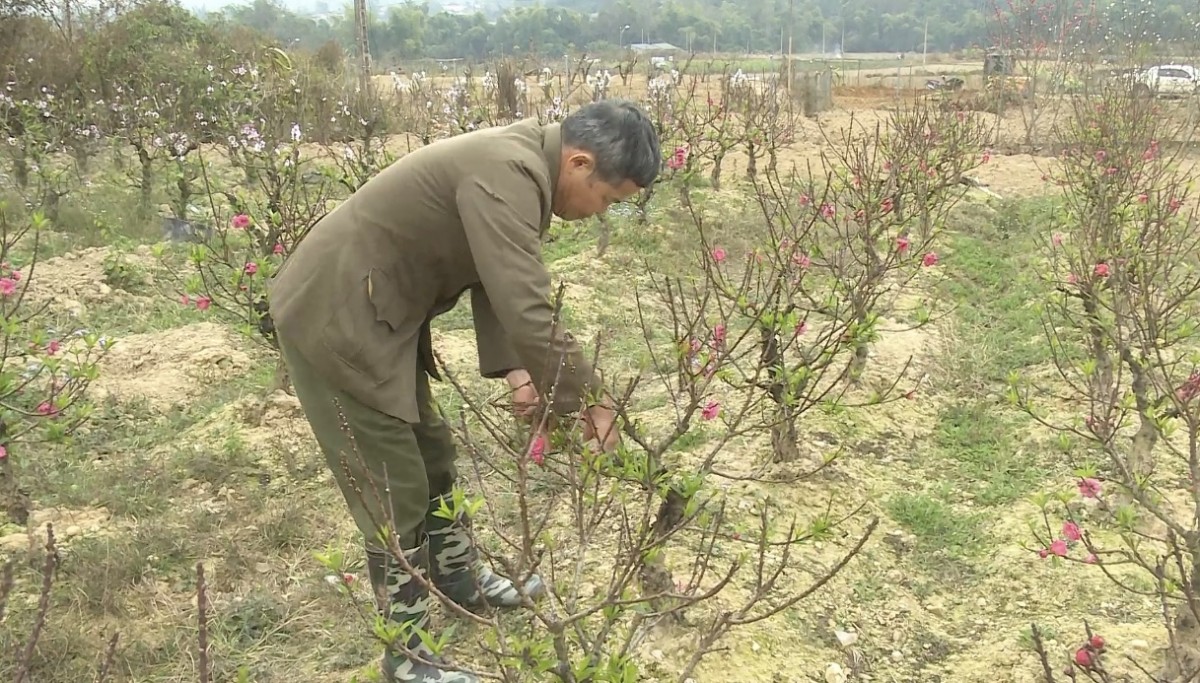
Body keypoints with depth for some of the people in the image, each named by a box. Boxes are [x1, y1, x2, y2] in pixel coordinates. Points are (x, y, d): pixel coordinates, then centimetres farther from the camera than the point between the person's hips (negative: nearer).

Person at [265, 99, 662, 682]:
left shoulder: (521, 161, 4)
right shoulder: (507, 173, -28)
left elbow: (500, 283, 7)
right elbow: (527, 313, -32)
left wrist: (514, 370, -4)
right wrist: (588, 399, -19)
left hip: (378, 315, 10)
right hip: (334, 319, -10)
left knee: (430, 455, 22)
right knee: (393, 489, 0)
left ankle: (463, 581, 43)